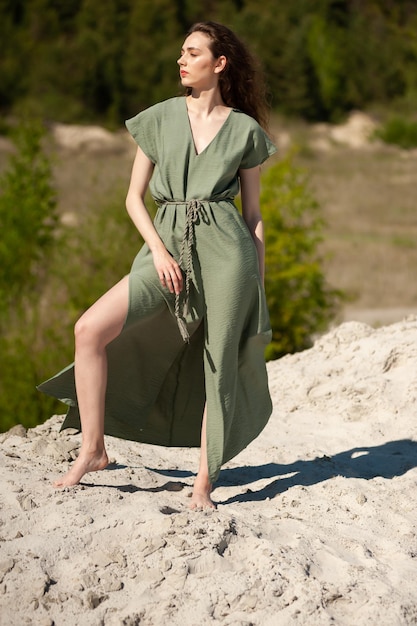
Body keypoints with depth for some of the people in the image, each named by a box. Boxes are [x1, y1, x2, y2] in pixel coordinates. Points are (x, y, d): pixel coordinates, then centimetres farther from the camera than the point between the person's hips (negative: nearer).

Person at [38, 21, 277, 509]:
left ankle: (203, 484, 10)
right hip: (167, 247, 2)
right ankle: (92, 450, -6)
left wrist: (259, 287, 7)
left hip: (225, 249, -2)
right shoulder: (160, 119, 10)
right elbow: (134, 197, 11)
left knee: (219, 371, -2)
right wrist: (158, 250, -6)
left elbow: (253, 213, 11)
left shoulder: (245, 130, 7)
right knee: (91, 328, -16)